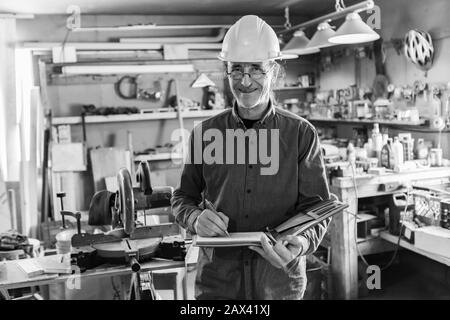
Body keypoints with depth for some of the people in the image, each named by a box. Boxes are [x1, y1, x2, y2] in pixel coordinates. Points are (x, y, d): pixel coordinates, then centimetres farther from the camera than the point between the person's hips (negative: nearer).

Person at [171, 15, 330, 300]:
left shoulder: (302, 134, -4)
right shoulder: (206, 132, 0)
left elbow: (317, 204, -3)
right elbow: (183, 196, 8)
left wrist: (302, 241, -22)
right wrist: (195, 218, -13)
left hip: (280, 279, 0)